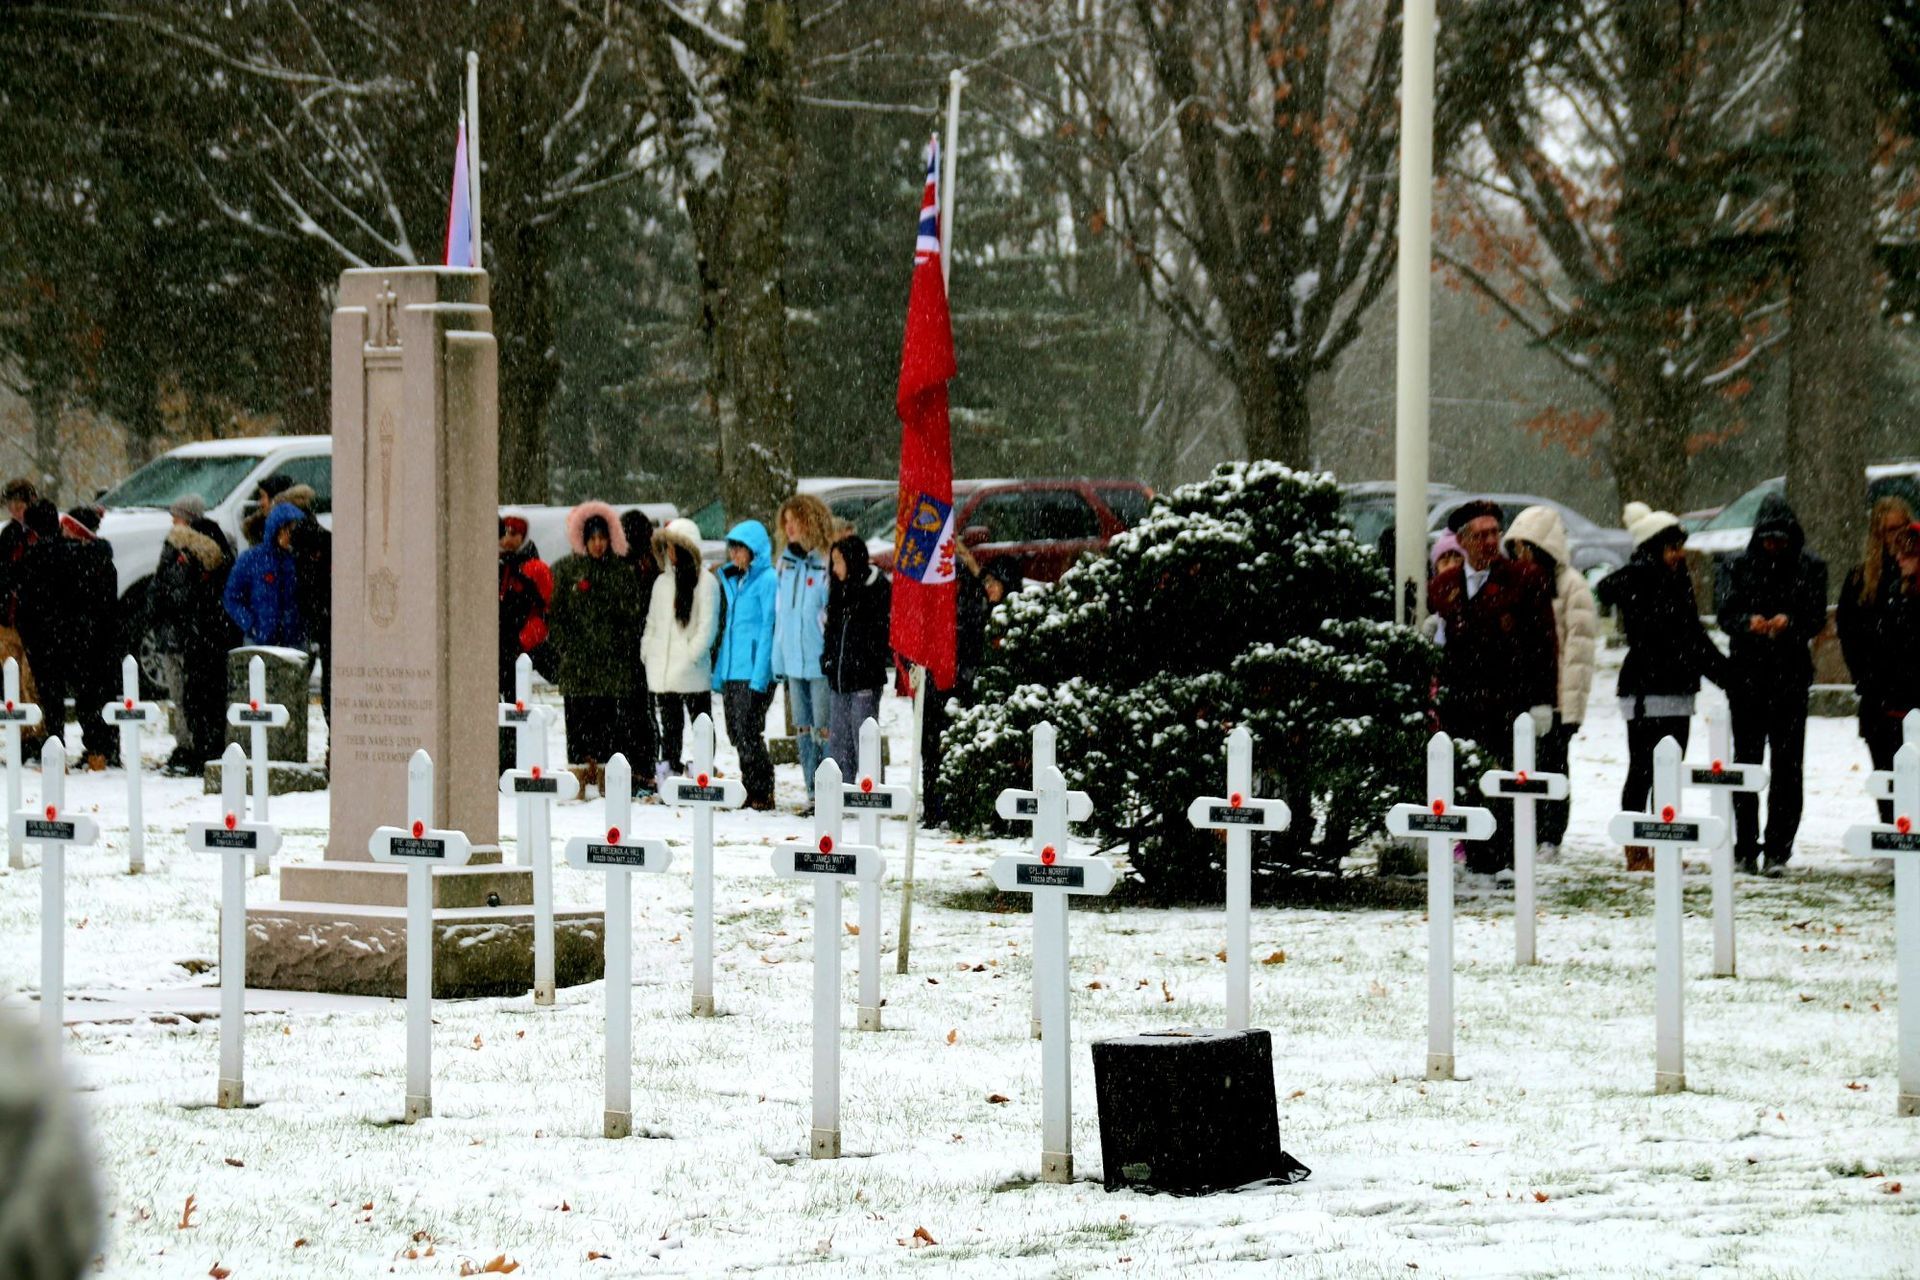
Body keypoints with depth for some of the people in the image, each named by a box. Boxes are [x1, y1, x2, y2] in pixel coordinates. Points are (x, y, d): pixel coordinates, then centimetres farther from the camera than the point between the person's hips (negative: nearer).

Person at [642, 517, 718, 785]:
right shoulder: (662, 582, 15)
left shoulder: (705, 582, -5)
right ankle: (669, 767, 12)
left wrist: (691, 655, -13)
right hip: (662, 670, 6)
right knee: (669, 725, 9)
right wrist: (647, 651, 8)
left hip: (692, 672, -6)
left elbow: (707, 625, -8)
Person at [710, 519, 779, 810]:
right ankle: (750, 789, 14)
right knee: (736, 732, 7)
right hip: (731, 671, 8)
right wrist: (718, 672, 17)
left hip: (755, 670, -8)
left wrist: (760, 675, -17)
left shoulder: (767, 579, -8)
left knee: (748, 732, -10)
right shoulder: (730, 579, 17)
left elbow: (769, 628, -12)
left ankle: (762, 793, -3)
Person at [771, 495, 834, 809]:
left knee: (824, 729, -5)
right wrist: (778, 660, 13)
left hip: (821, 661, -7)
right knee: (802, 729, 10)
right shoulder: (786, 562, 11)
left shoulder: (827, 564, -11)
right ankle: (813, 792, 17)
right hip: (794, 661, 7)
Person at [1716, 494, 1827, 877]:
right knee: (1746, 761, 5)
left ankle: (1778, 850, -3)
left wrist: (1790, 622, -23)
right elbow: (1725, 613, -1)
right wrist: (1748, 622, -23)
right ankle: (1746, 849, 12)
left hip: (1791, 676, -1)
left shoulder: (1810, 567, 4)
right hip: (1746, 675, 1)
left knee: (1786, 766, -4)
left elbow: (1817, 618, -2)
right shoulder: (1738, 566, 6)